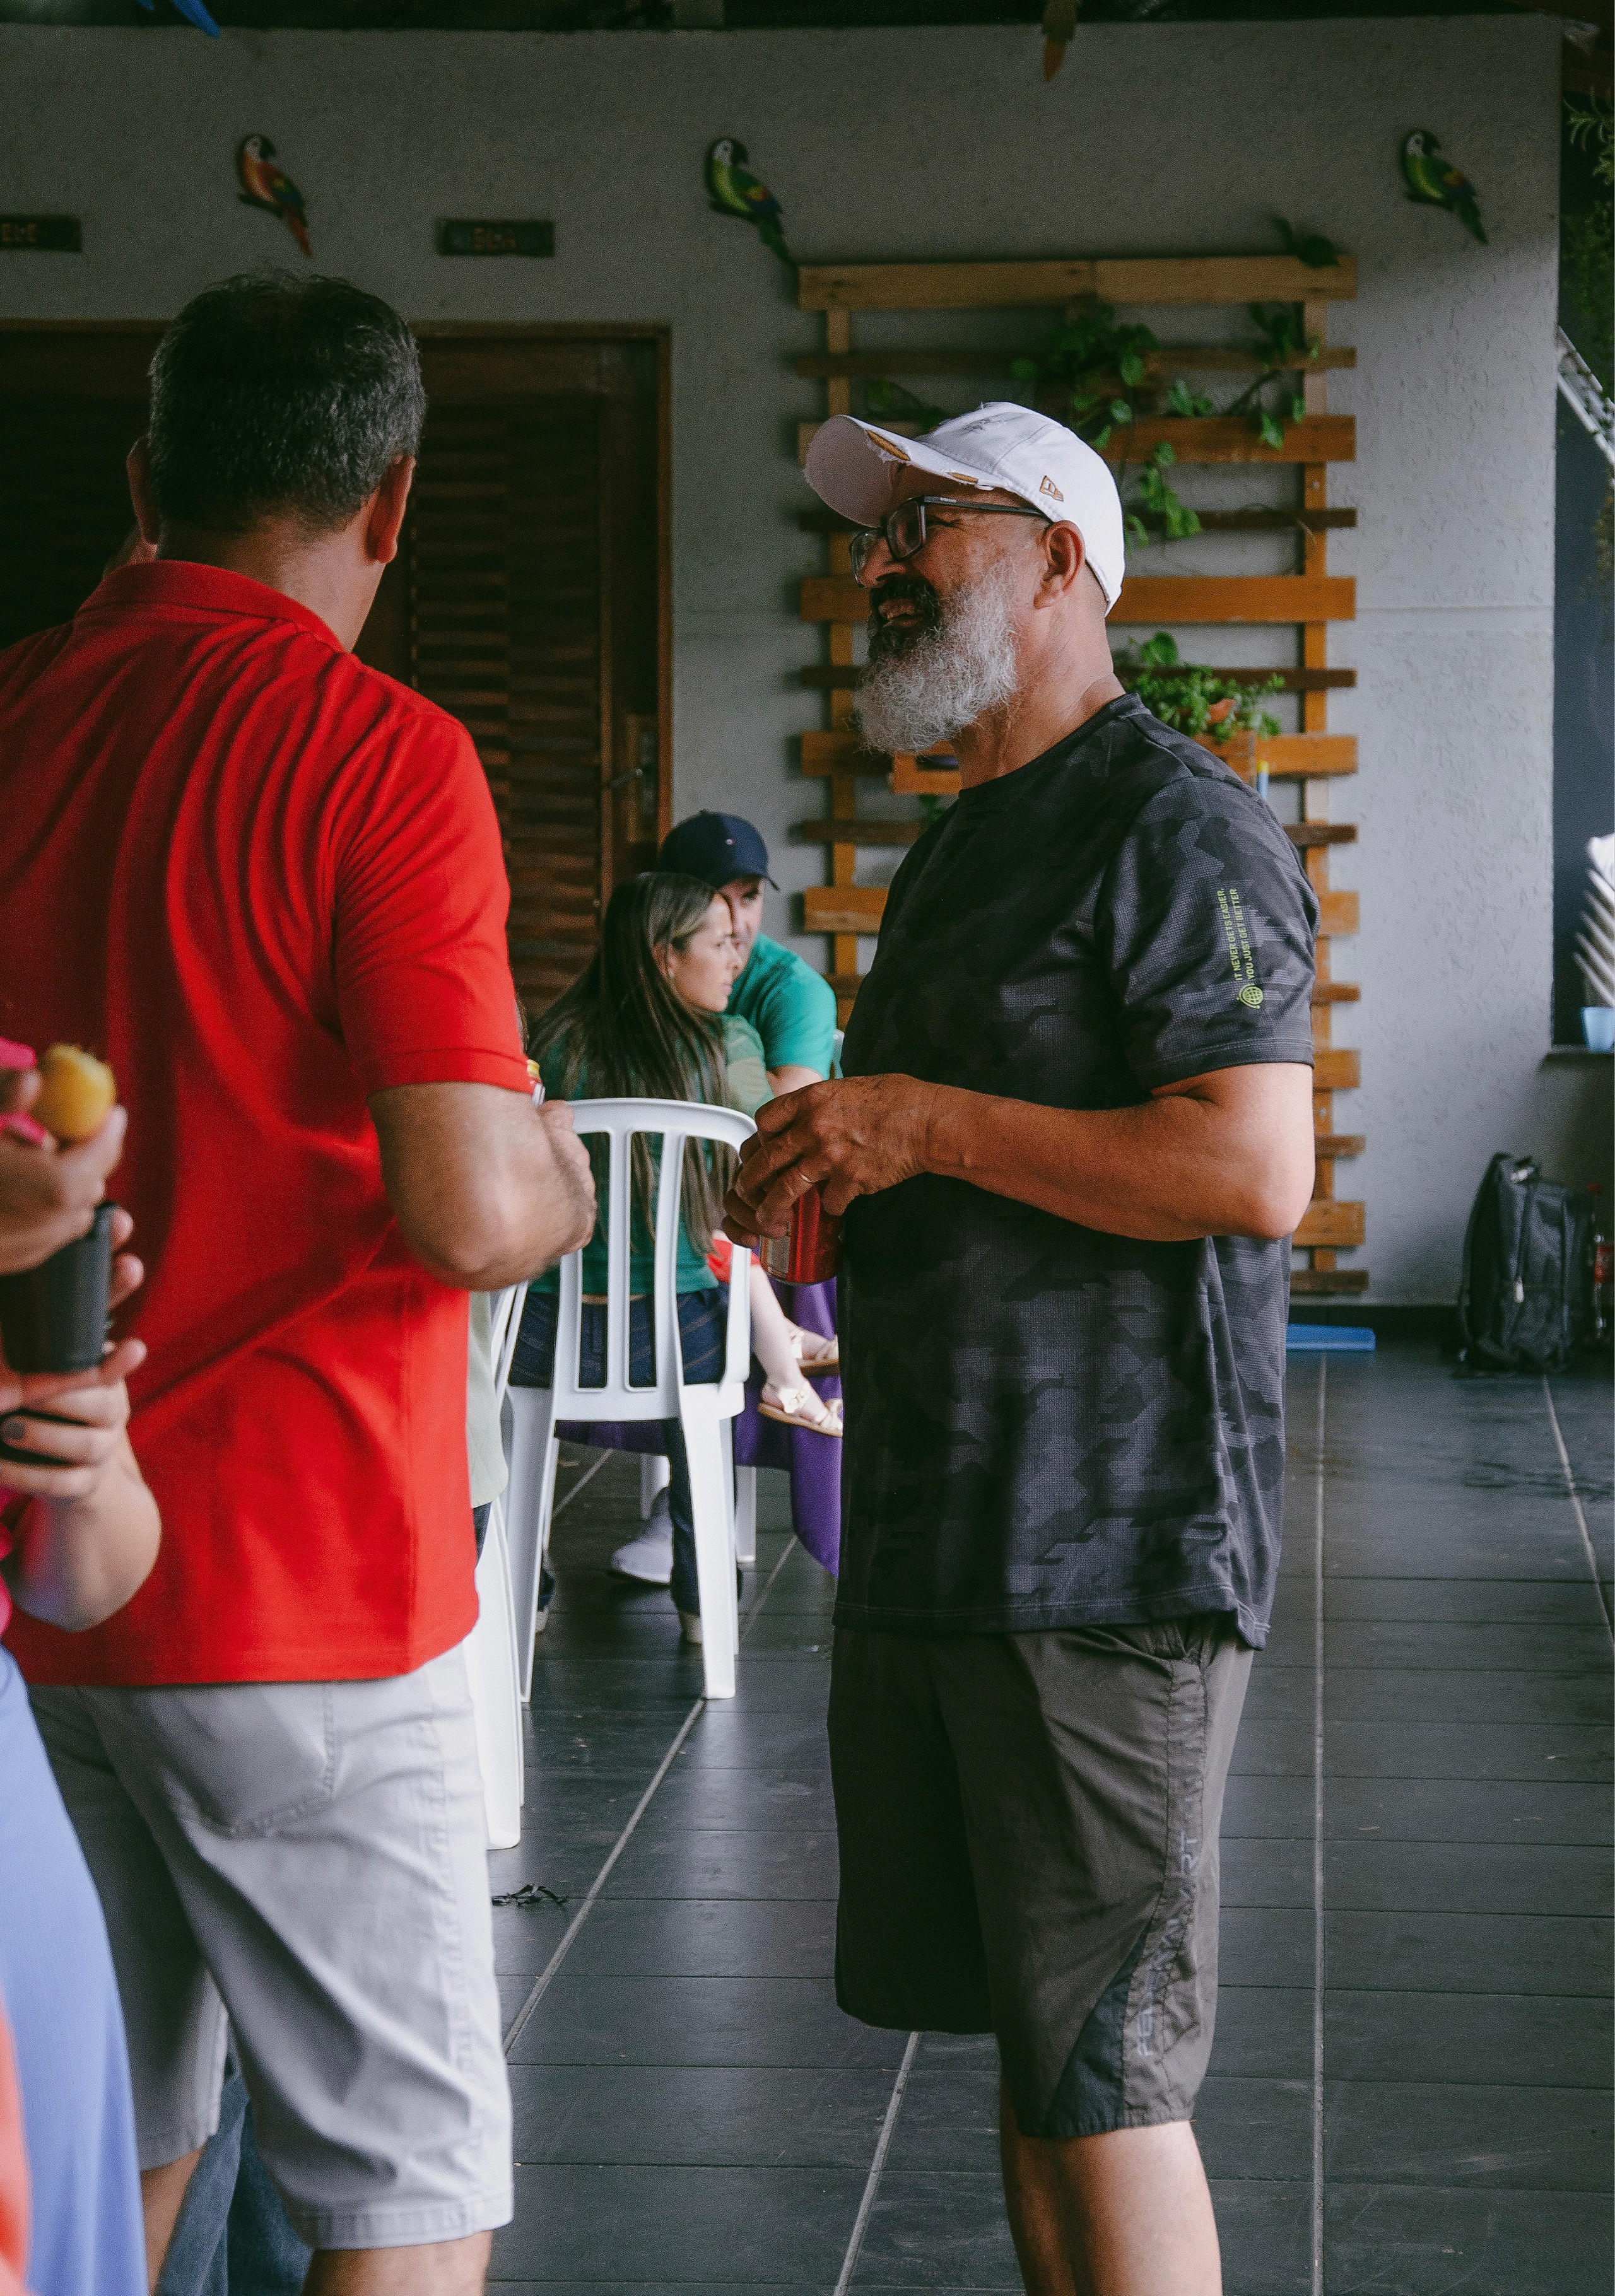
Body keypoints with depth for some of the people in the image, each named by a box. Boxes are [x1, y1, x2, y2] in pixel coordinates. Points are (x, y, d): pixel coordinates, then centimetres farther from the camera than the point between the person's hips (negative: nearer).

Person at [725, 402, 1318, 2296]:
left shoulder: (1173, 825, -11)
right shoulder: (953, 850, 19)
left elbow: (1255, 1171, -21)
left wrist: (928, 1125, -18)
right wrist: (826, 1164, 8)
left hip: (1110, 1552, -9)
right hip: (929, 1535, 9)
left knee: (1101, 2085, -5)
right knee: (1023, 2050, 14)